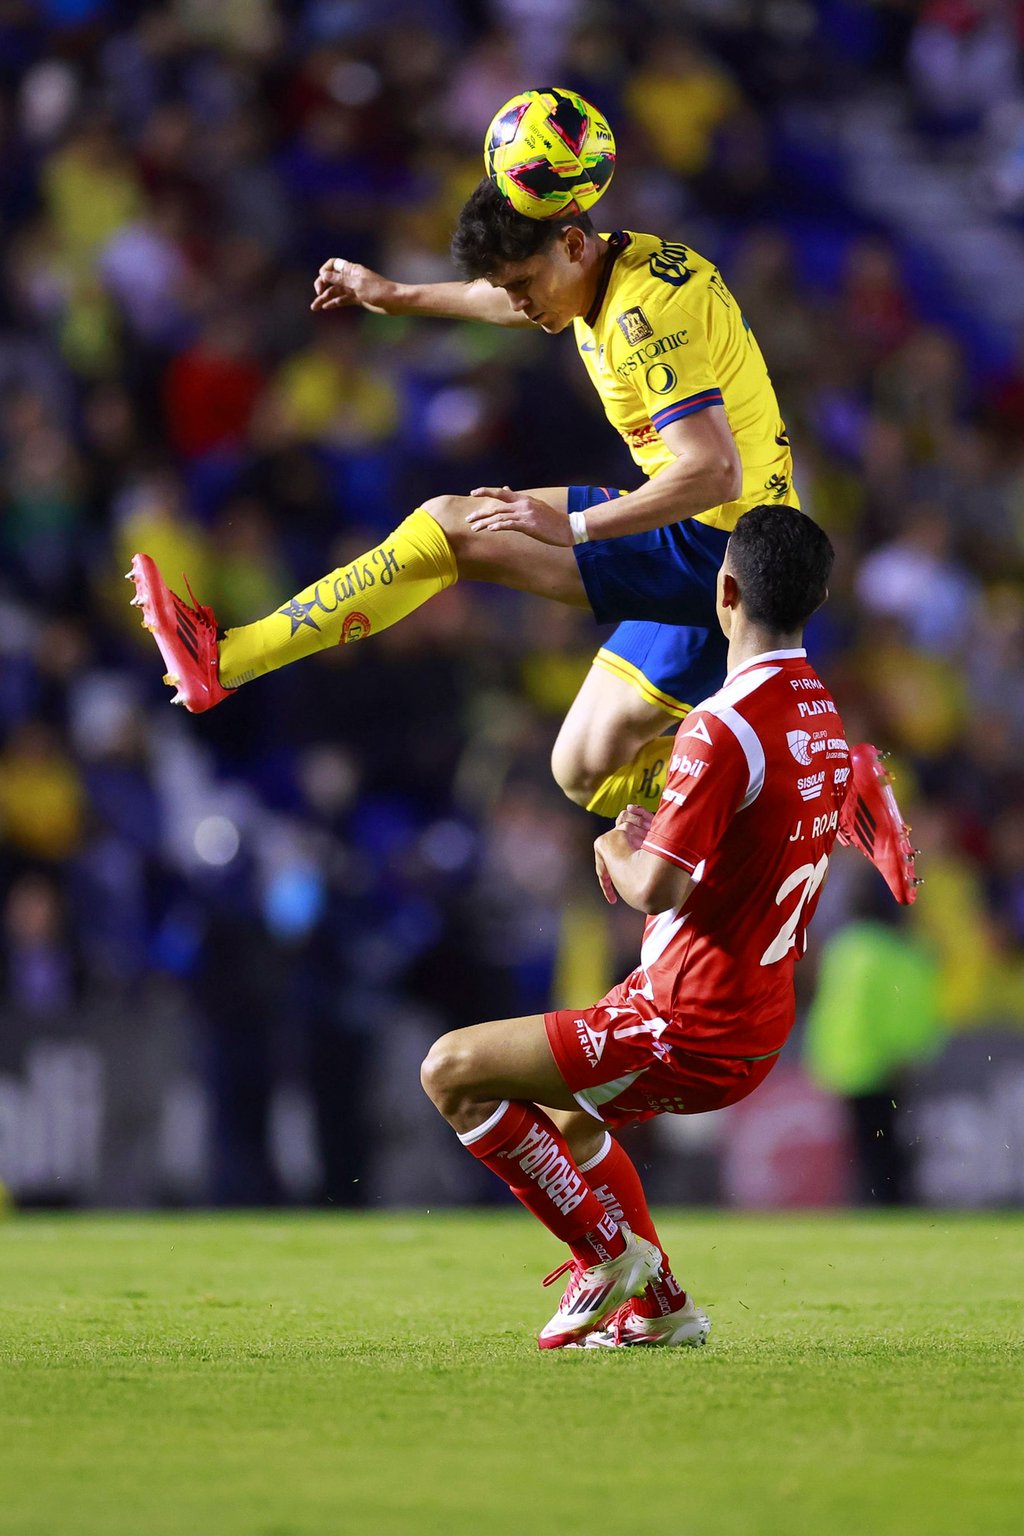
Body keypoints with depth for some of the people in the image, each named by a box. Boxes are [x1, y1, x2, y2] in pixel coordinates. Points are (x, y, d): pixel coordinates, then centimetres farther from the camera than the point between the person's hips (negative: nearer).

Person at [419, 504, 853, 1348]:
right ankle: (658, 1305, 27)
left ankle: (609, 1254, 2)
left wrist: (621, 850, -4)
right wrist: (656, 836, 10)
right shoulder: (824, 719, 7)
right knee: (569, 1114, 32)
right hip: (760, 1029, 9)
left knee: (453, 1071, -4)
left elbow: (657, 889, -26)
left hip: (687, 1032, -9)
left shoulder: (723, 728, -23)